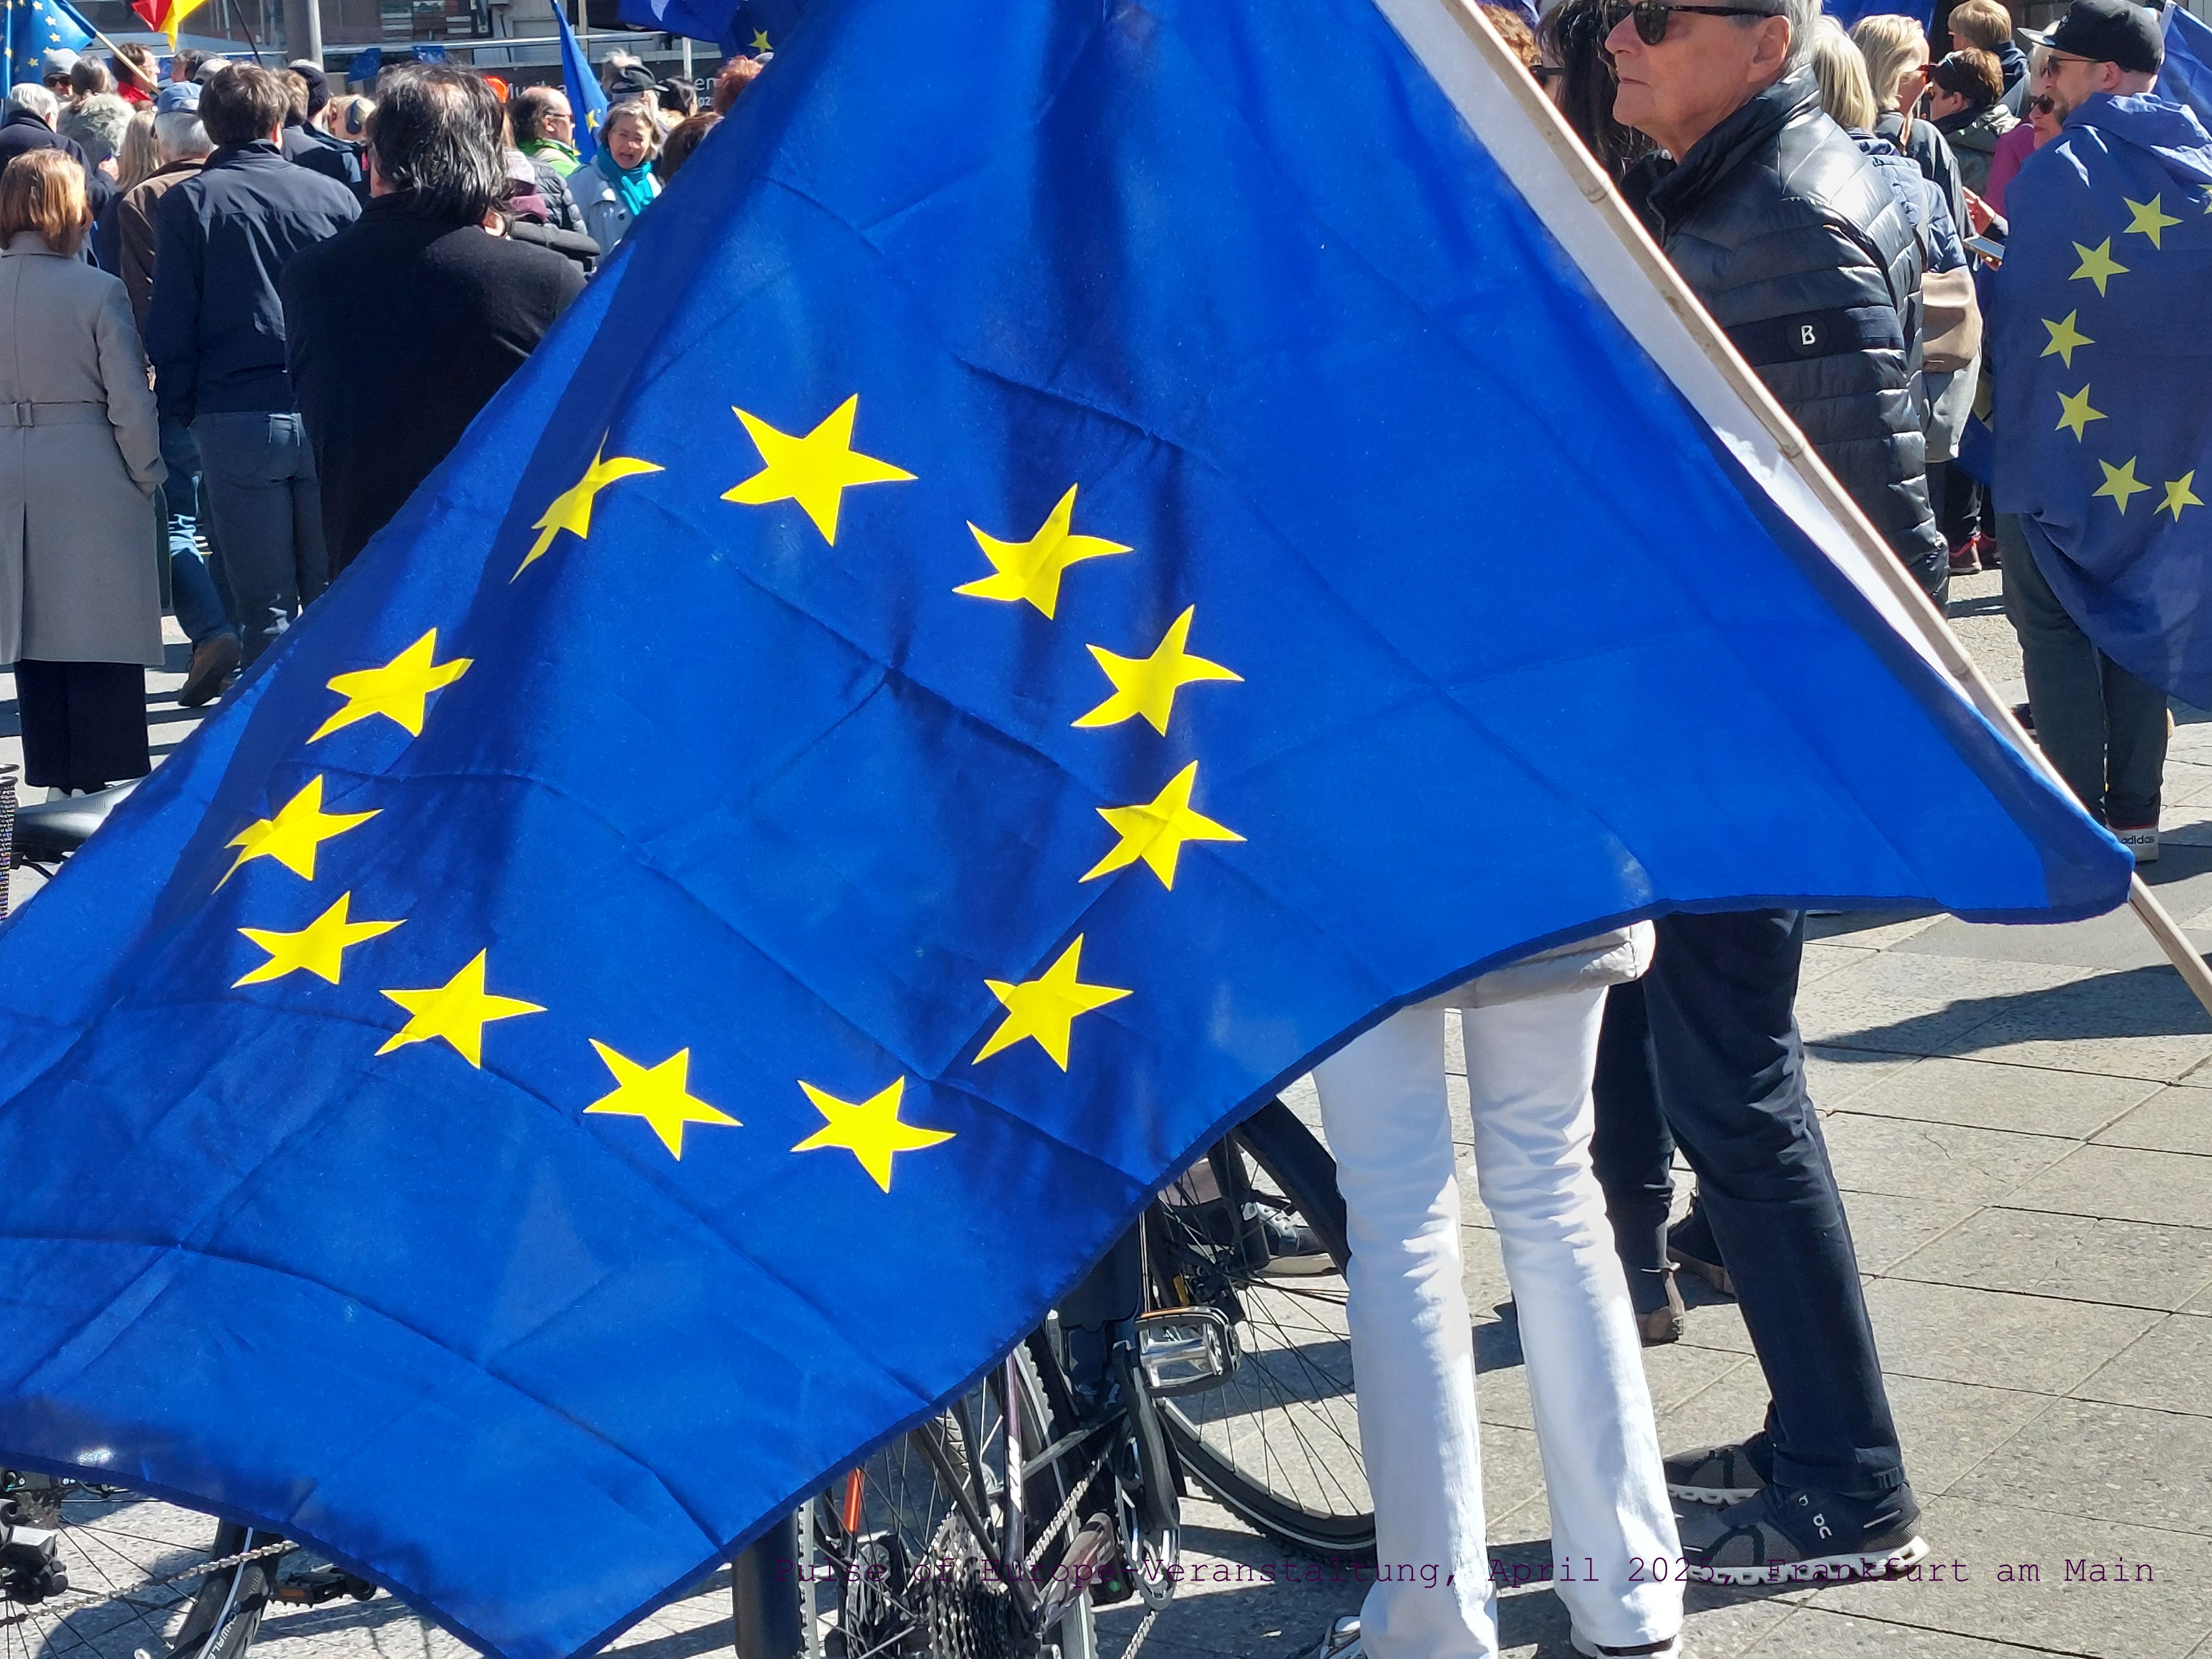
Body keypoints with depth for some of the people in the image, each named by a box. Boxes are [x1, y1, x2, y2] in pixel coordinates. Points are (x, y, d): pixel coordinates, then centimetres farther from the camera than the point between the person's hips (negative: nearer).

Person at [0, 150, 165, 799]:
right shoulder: (96, 290, -13)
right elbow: (129, 401, -10)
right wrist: (147, 475, 3)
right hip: (91, 477, -4)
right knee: (102, 635, 2)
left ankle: (56, 780, 19)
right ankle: (107, 776, 5)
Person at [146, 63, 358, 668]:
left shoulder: (186, 204, 0)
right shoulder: (333, 196, 3)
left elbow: (170, 323, -1)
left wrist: (181, 410, 9)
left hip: (235, 419, -1)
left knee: (265, 605, 4)